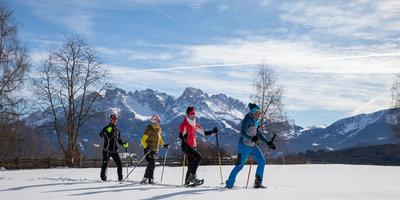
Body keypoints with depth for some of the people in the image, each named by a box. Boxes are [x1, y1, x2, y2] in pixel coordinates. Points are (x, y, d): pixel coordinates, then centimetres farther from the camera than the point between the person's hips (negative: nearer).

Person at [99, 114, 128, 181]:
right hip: (107, 150, -5)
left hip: (115, 150, 5)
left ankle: (120, 178, 4)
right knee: (105, 164, -1)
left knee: (119, 164, -4)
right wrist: (106, 131, -39)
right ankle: (103, 177, 15)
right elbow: (101, 135, -22)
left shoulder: (117, 130, 15)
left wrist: (123, 144, 11)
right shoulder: (106, 128, -4)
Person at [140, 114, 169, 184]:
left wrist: (164, 145, 7)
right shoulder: (149, 129, -12)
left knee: (150, 165, 9)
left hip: (155, 150, 7)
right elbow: (143, 140, -15)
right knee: (152, 165, -15)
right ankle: (151, 180, -8)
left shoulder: (159, 129, 10)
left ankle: (145, 179, 18)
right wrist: (146, 147, -32)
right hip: (148, 150, -7)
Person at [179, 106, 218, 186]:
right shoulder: (184, 124, -7)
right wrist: (184, 137, -43)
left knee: (191, 165, 8)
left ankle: (187, 181, 20)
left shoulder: (195, 125, 14)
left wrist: (213, 131, 2)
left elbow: (204, 132, 16)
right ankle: (193, 176, -21)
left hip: (193, 146, 7)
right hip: (186, 146, -7)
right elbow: (180, 135, -21)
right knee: (198, 156, -24)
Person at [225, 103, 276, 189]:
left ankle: (258, 182, 3)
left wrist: (268, 142, 10)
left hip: (253, 146, 8)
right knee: (239, 165, -2)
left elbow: (259, 134, 17)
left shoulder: (256, 120, 9)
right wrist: (251, 138, -42)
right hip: (244, 146, -8)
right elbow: (242, 133, -27)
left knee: (262, 161, -3)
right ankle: (229, 184, 11)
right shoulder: (247, 120, -16)